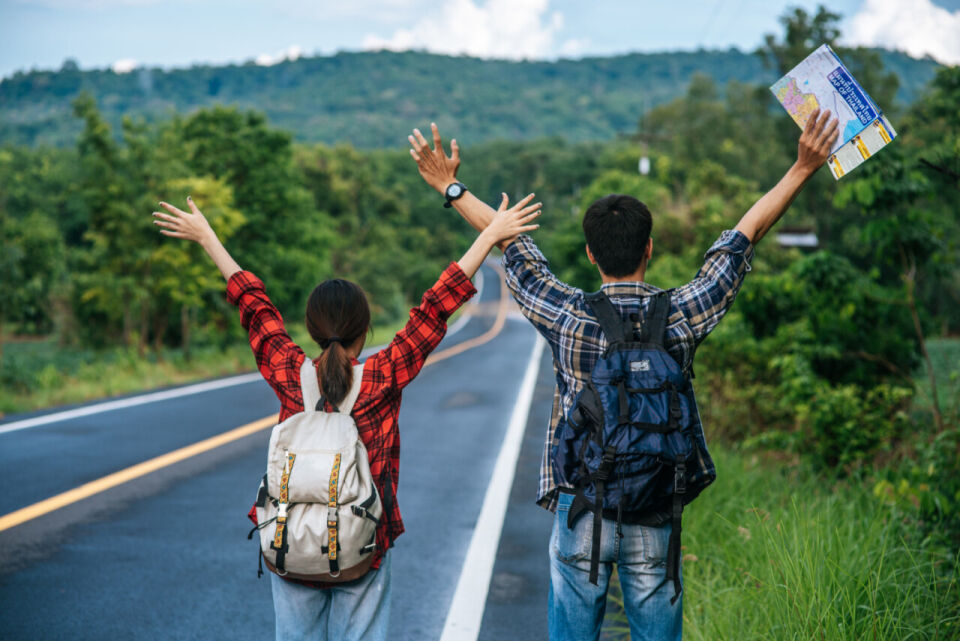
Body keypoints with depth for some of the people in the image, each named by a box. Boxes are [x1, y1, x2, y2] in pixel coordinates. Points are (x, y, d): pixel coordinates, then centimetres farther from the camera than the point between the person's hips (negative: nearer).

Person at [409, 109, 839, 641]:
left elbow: (514, 250, 3)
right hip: (656, 517, 1)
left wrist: (450, 188, 16)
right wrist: (803, 168, 9)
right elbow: (742, 238, 0)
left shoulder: (569, 318, -9)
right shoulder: (682, 317, -7)